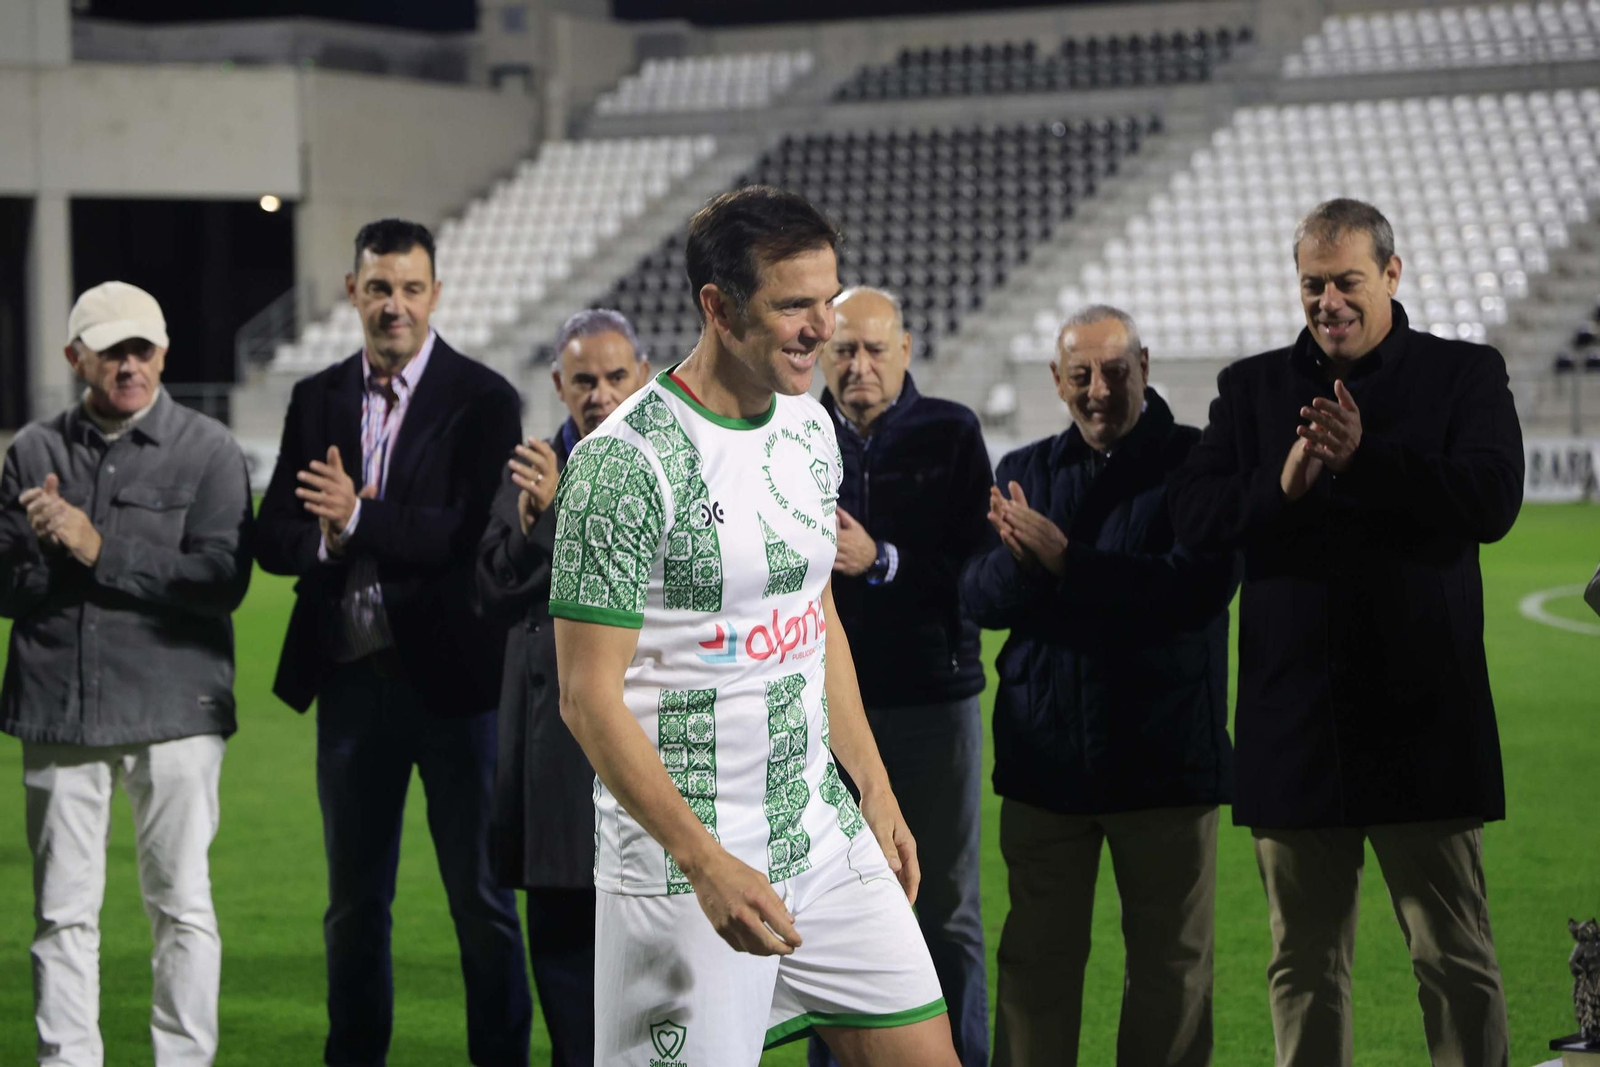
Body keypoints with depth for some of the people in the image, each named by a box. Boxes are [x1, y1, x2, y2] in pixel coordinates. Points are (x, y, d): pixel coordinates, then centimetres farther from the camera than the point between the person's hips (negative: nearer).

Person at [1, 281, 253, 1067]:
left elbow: (222, 580, -11)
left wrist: (99, 549, -12)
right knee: (63, 913, 5)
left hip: (172, 709, -2)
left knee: (181, 905, 2)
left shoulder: (208, 451, 1)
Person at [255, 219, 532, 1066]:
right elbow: (274, 539, 6)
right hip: (351, 678, 4)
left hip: (452, 676, -4)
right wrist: (326, 540, -15)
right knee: (354, 901, 14)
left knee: (481, 896, 3)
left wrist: (362, 519, -24)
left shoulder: (483, 400, -5)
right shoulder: (317, 400, 9)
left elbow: (478, 534, -16)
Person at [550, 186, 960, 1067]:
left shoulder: (809, 428, 8)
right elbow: (589, 698, -18)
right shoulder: (623, 463, -17)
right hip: (681, 867, -7)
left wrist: (875, 792, 16)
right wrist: (707, 863, -23)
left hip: (822, 832, 7)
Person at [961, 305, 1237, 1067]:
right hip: (1046, 754, 3)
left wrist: (1067, 562, -18)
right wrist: (1021, 559, -22)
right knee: (1036, 957, 7)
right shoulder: (1024, 473, 11)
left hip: (1163, 759, -3)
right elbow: (980, 596, 0)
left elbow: (1197, 589, -16)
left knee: (1171, 961, 5)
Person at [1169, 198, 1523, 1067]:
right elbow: (1191, 514, 0)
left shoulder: (1464, 375, 5)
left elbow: (1494, 499, -11)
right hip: (1294, 724, 3)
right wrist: (1281, 485, -17)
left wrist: (1367, 458, -19)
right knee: (1304, 962, 9)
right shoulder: (1252, 387, 11)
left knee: (1456, 956, 0)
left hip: (1423, 717, -2)